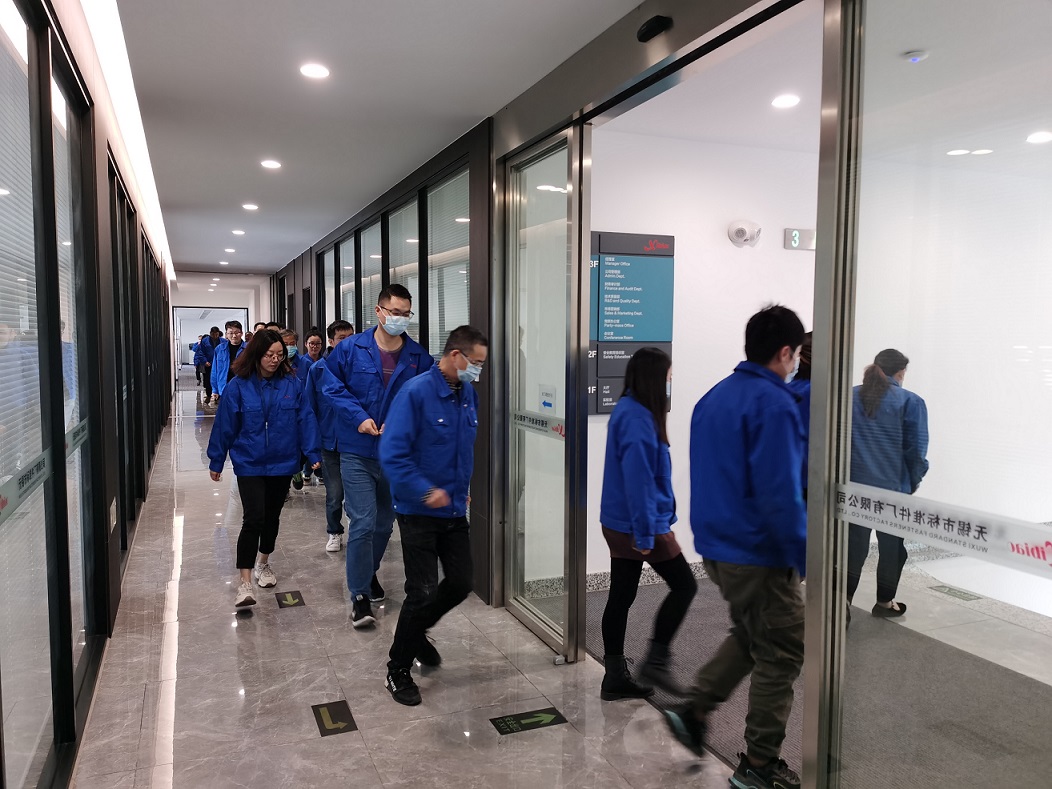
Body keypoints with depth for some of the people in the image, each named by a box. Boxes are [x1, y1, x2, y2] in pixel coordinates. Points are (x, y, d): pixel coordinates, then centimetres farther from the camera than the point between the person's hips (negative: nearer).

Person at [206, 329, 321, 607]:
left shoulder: (292, 384, -4)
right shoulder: (238, 386, -9)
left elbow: (305, 419, -3)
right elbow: (224, 425, -3)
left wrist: (313, 452, -10)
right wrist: (216, 461, 2)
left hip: (282, 464, 3)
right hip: (249, 465, -3)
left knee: (272, 517, 17)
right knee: (253, 520, -10)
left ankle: (264, 564, 39)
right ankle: (245, 582, -3)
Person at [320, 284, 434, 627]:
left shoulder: (419, 357, -3)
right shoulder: (350, 349, -6)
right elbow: (331, 386, -2)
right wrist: (359, 417, -14)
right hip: (357, 452, -3)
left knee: (384, 522, 18)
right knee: (363, 523, -8)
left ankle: (369, 572, 43)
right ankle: (360, 595, 6)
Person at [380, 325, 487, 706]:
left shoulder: (468, 393, 4)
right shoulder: (416, 392, -18)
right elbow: (392, 454, -22)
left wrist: (462, 488, 14)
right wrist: (426, 491, -26)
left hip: (455, 510, 7)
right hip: (419, 512, -7)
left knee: (460, 584, 11)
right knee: (422, 592, -2)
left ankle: (415, 632, 38)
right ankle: (398, 669, 20)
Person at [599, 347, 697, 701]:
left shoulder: (628, 411, 12)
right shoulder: (638, 419, -19)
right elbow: (637, 480, -23)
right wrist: (647, 533, -20)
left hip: (618, 524, 9)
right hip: (638, 525, -9)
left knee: (620, 597, 12)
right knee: (684, 585, 6)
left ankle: (615, 677, 21)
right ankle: (656, 661, 11)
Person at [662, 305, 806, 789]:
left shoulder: (713, 398, 9)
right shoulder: (775, 404, -18)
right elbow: (780, 493, -22)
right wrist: (805, 559, -15)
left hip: (714, 546, 9)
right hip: (758, 554, -8)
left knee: (749, 636, 26)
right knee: (781, 655, 8)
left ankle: (693, 711, 23)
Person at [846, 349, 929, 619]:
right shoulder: (910, 402, -6)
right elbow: (916, 449, -9)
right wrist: (913, 481, 6)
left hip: (854, 485, 3)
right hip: (894, 487, -2)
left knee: (854, 544, 9)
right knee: (891, 545, 13)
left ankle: (844, 597, -3)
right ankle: (885, 601, 25)